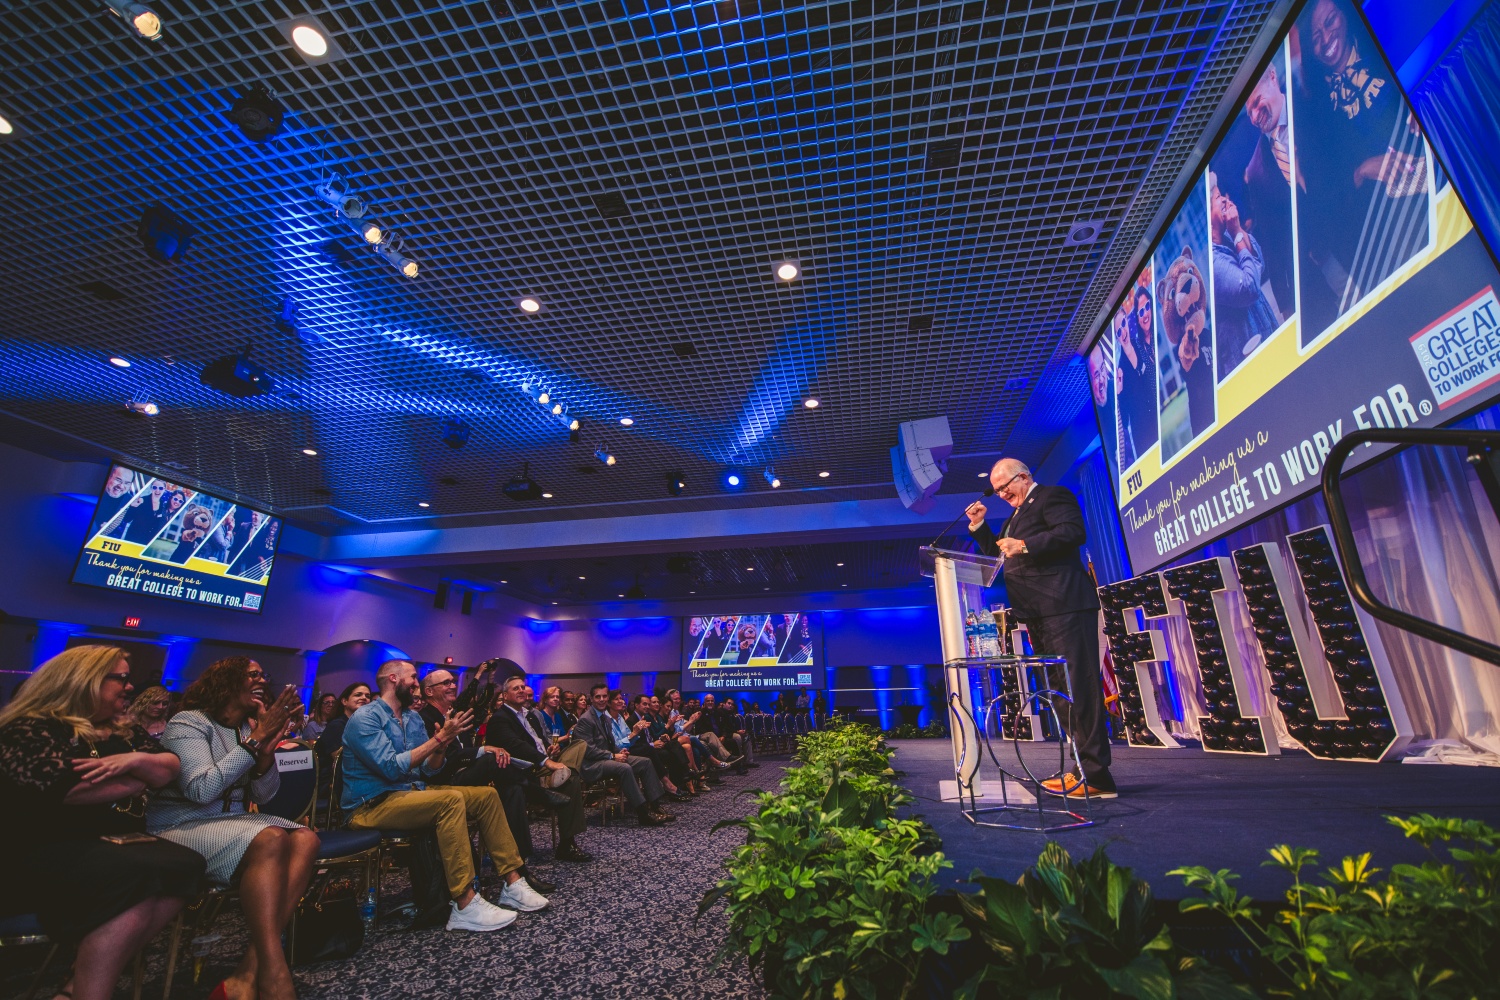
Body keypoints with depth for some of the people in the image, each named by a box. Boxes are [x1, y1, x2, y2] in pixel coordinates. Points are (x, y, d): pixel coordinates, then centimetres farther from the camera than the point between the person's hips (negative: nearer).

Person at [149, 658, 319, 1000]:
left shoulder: (249, 728, 10)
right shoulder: (189, 722, -9)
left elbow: (262, 796, 6)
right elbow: (201, 790, -22)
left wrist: (267, 752, -13)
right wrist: (255, 741, -24)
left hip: (233, 819, 7)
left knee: (305, 839, -23)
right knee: (270, 840, -35)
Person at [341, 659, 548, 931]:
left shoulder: (413, 718, 12)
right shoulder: (365, 717, -13)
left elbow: (429, 770, 9)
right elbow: (391, 768, -23)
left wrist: (443, 744, -11)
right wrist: (439, 738, -23)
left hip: (412, 792, 8)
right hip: (373, 805, -8)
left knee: (486, 795, -6)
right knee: (451, 800, -32)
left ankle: (512, 883, -4)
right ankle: (465, 906, -30)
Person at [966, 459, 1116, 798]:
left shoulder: (1053, 496, -1)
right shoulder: (1016, 516, 26)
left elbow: (1073, 532, -17)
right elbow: (999, 555, 28)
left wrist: (1026, 546, -23)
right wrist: (979, 527, 17)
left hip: (1064, 607, -10)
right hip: (1039, 615, 10)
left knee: (1078, 686, -9)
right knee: (1061, 690, 10)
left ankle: (1096, 775, -5)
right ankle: (1089, 766, 16)